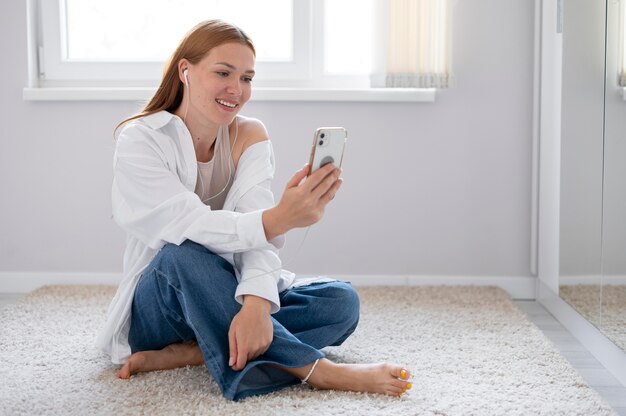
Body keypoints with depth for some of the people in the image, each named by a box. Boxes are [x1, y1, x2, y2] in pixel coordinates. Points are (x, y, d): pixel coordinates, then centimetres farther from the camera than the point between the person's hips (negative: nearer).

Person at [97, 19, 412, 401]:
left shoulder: (250, 135, -2)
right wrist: (278, 219, -49)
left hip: (232, 295, 4)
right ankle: (312, 368, -36)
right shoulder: (140, 140, -14)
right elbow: (189, 229, -29)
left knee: (342, 301, -17)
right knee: (185, 255, -36)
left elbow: (255, 228, -18)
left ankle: (185, 354, -26)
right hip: (157, 308, -4)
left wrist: (256, 301, -40)